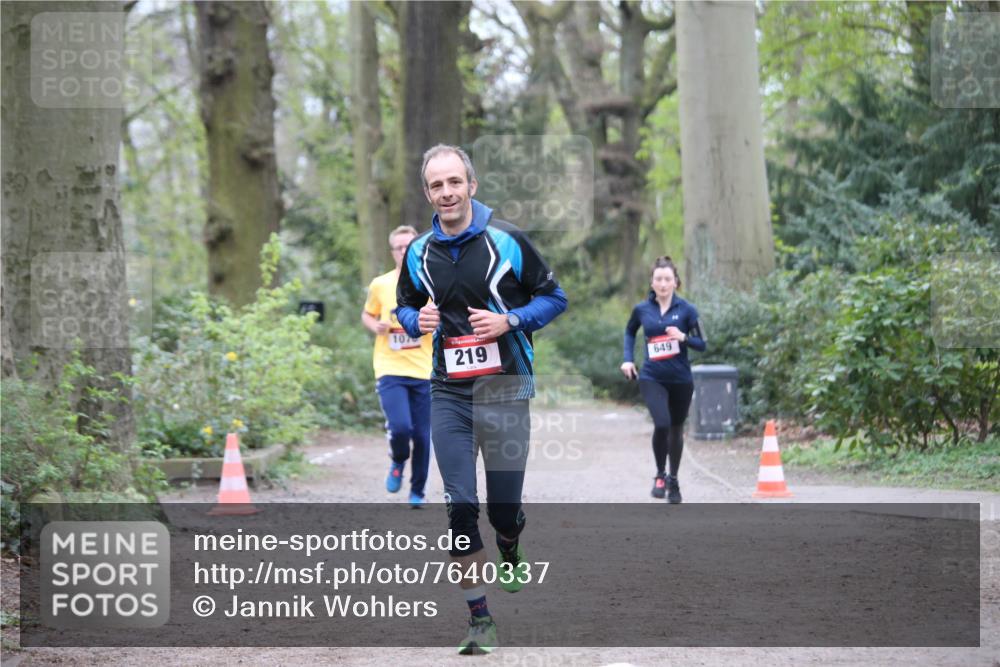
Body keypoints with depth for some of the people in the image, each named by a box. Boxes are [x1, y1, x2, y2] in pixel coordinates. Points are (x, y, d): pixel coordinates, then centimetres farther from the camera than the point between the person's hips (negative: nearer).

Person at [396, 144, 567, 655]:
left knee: (504, 507, 2)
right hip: (449, 394, 2)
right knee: (460, 507, -5)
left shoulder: (507, 240, -6)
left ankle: (511, 557, 39)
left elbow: (553, 297, 2)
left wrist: (509, 321, -14)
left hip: (505, 389, -2)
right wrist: (417, 320, -3)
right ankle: (479, 620, 4)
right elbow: (404, 306, 20)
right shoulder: (419, 252, 5)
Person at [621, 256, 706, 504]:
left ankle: (673, 480, 33)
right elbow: (630, 331, 21)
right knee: (662, 424, -21)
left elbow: (701, 344, -2)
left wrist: (683, 337, -20)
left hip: (680, 380, 1)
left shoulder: (686, 310, -4)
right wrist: (628, 359, 10)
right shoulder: (642, 309, 1)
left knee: (676, 430, 14)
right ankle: (660, 475, 0)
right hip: (652, 379, -1)